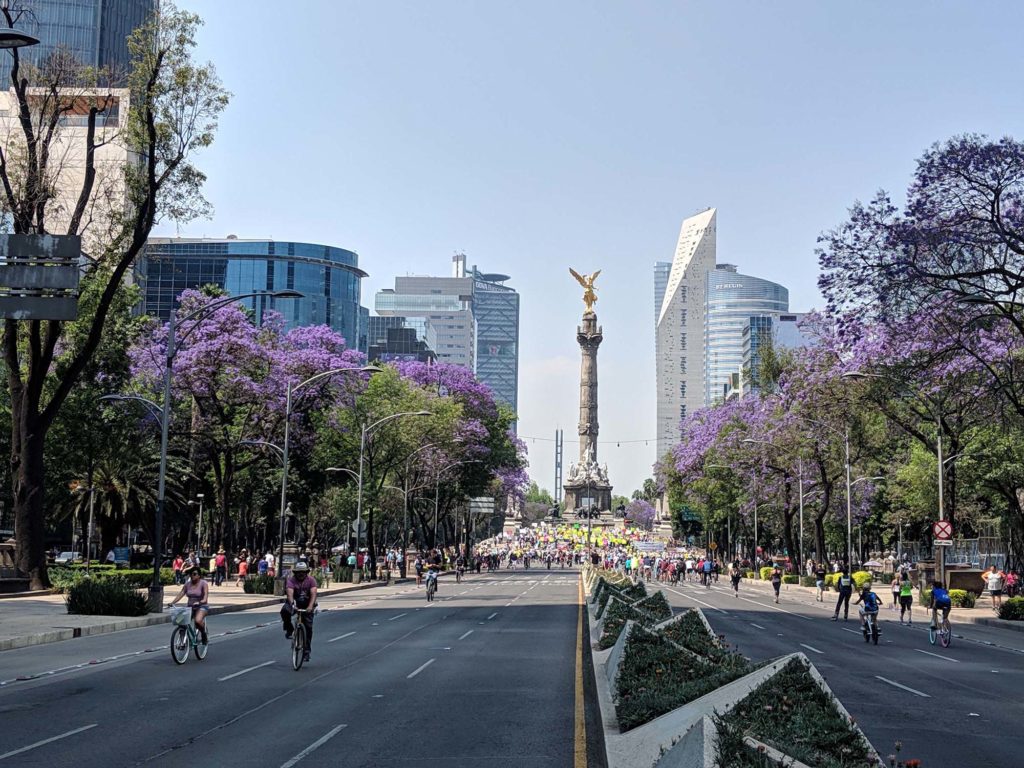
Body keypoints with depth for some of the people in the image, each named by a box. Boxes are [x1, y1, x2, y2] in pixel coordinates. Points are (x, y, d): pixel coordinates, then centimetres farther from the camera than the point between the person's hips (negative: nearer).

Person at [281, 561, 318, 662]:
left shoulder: (311, 580, -13)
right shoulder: (291, 580, -16)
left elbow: (313, 594, -25)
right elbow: (290, 594, -31)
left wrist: (310, 606, -42)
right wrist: (292, 604, -50)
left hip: (307, 605, 1)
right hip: (294, 603, -1)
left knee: (308, 626, -7)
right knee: (285, 610, -33)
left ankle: (306, 651, 4)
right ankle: (289, 630, -9)